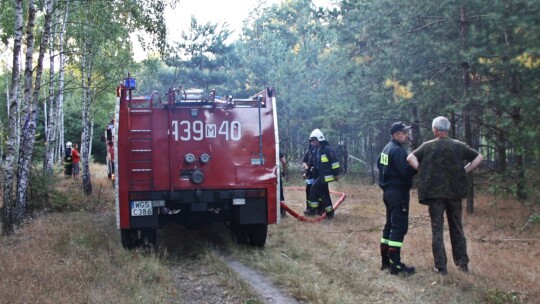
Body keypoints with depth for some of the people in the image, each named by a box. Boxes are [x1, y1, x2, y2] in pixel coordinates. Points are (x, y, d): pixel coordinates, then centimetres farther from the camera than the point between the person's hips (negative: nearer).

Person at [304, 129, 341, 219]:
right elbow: (315, 163, 22)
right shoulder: (318, 150, 14)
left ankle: (313, 210, -3)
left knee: (314, 188, -10)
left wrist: (336, 174, -18)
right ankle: (329, 212, 16)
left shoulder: (327, 149, -14)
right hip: (321, 175, 10)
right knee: (323, 193, 10)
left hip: (326, 175, -10)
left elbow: (334, 161, -17)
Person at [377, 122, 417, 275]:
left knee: (390, 224, 15)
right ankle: (395, 264, -12)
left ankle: (386, 260, 20)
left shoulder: (387, 148, 14)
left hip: (389, 191, 11)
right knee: (399, 227, -10)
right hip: (398, 192, -11)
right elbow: (406, 171, -25)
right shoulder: (398, 150, -18)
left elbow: (379, 163, 26)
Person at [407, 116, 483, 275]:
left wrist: (423, 171, -4)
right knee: (457, 227, 15)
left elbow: (410, 158, -12)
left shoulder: (428, 146, -3)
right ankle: (462, 262, 17)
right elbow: (479, 157, 1)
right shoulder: (459, 146, 2)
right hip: (455, 192, 2)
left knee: (437, 229, 3)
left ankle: (441, 266, 1)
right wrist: (464, 171, 4)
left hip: (434, 192, -2)